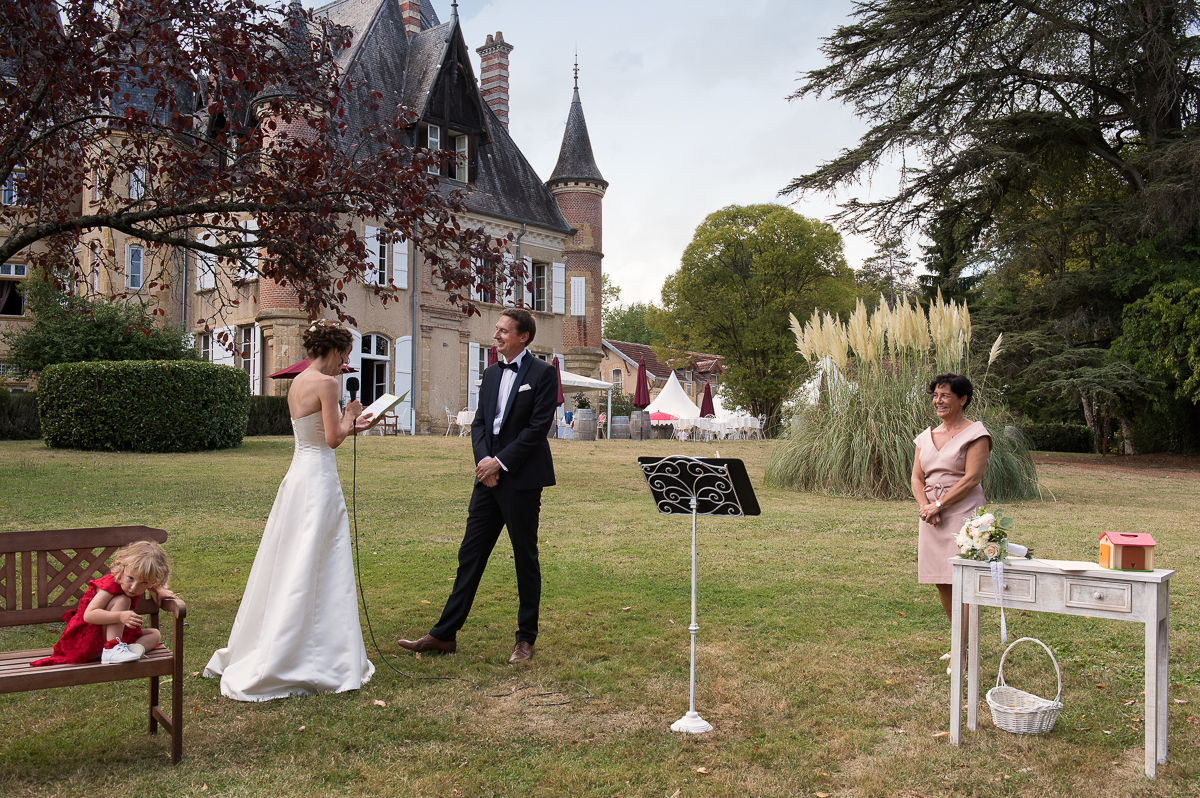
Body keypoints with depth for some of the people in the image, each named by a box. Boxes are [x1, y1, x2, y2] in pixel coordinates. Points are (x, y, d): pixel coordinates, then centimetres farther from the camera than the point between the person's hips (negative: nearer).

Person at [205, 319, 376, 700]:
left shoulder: (297, 382, 14)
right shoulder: (326, 383, -13)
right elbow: (332, 438, -15)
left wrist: (350, 426, 20)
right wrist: (350, 416, 2)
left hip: (298, 474, 9)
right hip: (318, 479, -9)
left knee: (288, 566, 17)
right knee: (311, 571, -3)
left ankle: (254, 652, 27)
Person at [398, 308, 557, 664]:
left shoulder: (543, 373, -6)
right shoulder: (491, 373, 15)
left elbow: (539, 426, -13)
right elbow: (479, 422, 12)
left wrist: (500, 461, -15)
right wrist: (484, 460, -6)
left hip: (522, 478, -6)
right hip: (490, 476, 6)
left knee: (525, 558, 5)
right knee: (470, 554, 8)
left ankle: (526, 637, 18)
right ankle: (445, 634, 14)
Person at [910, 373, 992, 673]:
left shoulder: (975, 433, -5)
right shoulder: (927, 436, 15)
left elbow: (971, 478, -13)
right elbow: (917, 477, 12)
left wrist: (939, 505, -15)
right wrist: (924, 505, -7)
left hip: (962, 513, -6)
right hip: (932, 516, 7)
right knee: (941, 582, 10)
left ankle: (960, 653, -2)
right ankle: (963, 641, 27)